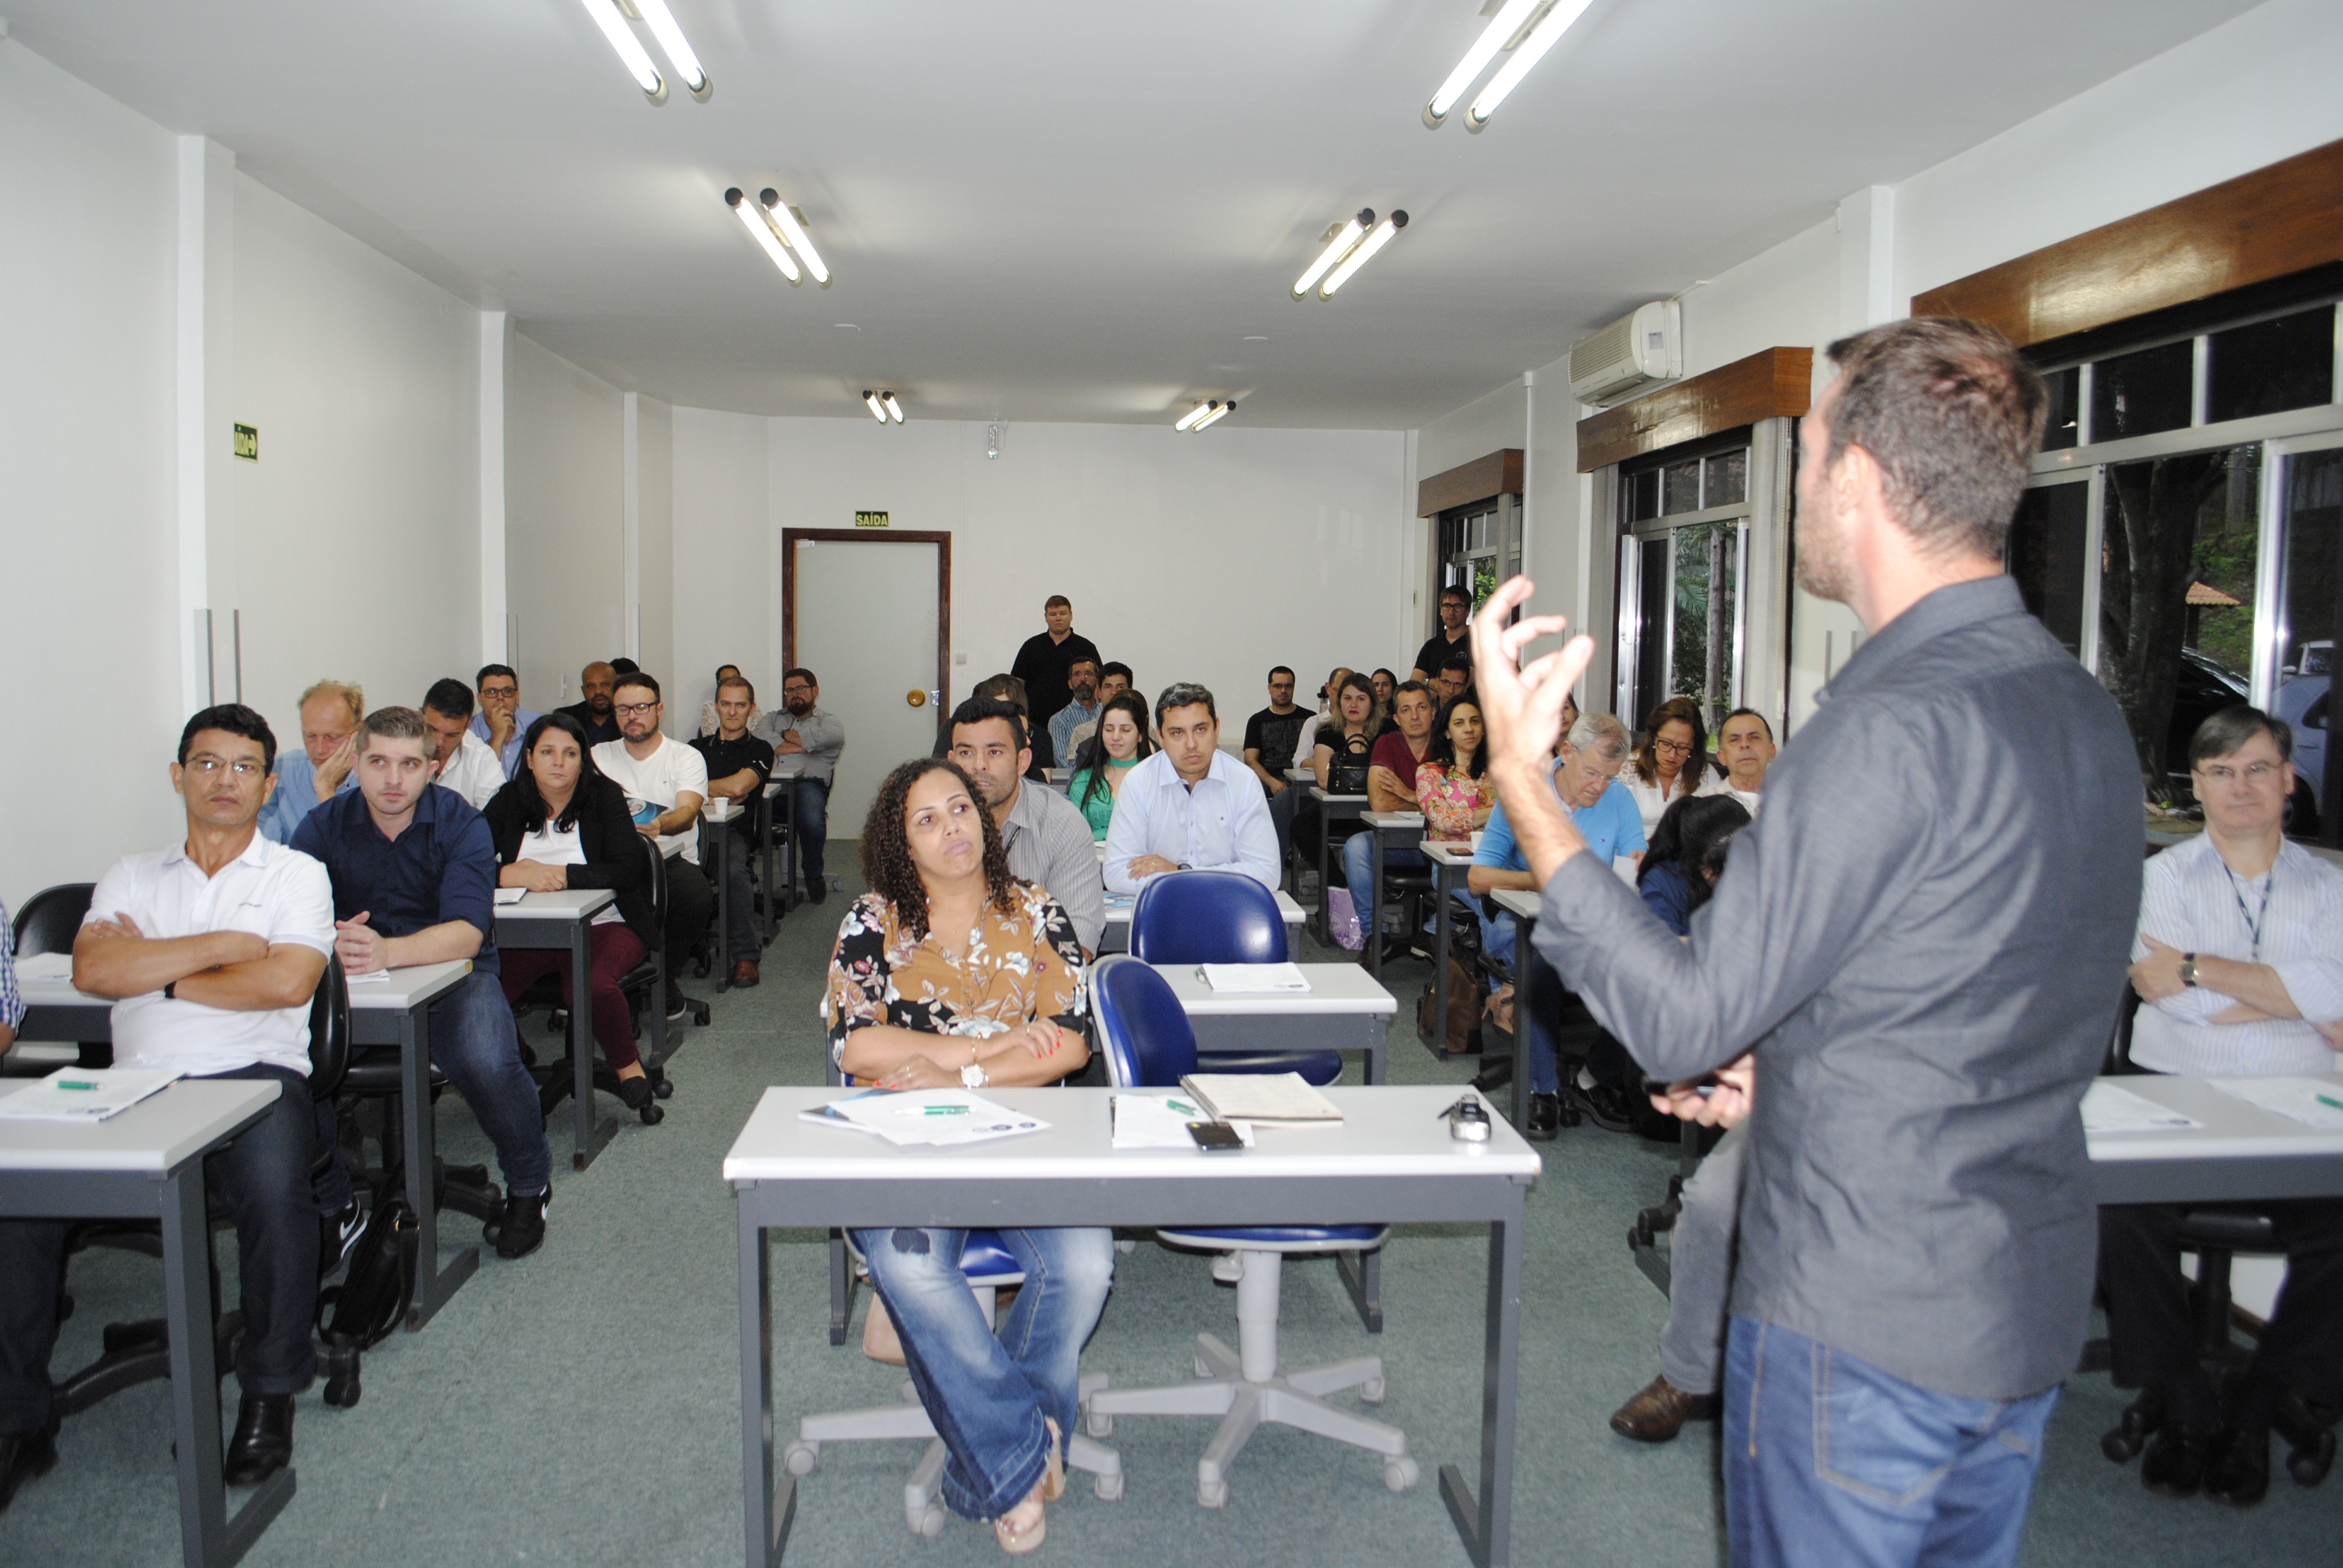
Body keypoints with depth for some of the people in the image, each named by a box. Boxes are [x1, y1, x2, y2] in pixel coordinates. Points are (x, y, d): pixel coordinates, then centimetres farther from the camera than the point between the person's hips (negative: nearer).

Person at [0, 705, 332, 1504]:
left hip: (255, 1076, -3)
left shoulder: (297, 874, 10)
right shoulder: (131, 876, 20)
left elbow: (287, 983, -7)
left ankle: (270, 1395, -14)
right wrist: (218, 944, -5)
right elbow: (91, 970, 1)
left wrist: (158, 973, 1)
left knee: (274, 1189, -34)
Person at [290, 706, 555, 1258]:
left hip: (451, 973, -3)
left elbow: (467, 934, -24)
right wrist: (330, 943, -37)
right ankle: (328, 1205, 2)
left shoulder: (461, 825, -10)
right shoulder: (325, 826, -1)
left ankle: (529, 1185, 0)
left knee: (485, 1061, -31)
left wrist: (386, 952, -42)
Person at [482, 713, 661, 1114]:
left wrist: (562, 875, -19)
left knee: (590, 986, -34)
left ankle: (628, 1065, -6)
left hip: (601, 925, -3)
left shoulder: (604, 797, 1)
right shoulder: (510, 802, 9)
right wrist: (515, 875, -21)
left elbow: (628, 870, -12)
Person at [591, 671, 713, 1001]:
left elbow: (688, 811, -14)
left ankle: (667, 978, -7)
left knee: (697, 898, -35)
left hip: (672, 856, -1)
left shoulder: (686, 758, 5)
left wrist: (661, 824, -38)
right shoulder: (600, 756, 15)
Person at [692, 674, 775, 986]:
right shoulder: (698, 747, 26)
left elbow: (738, 787, -4)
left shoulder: (759, 750, 14)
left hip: (734, 832, -2)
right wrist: (719, 793, 1)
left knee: (733, 871, -38)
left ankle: (746, 955, -25)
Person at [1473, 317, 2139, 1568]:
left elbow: (1682, 1019, -23)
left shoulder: (1893, 725, -24)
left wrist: (1517, 773, -19)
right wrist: (1782, 1062, 10)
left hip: (1861, 1324, -8)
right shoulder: (2089, 713, 6)